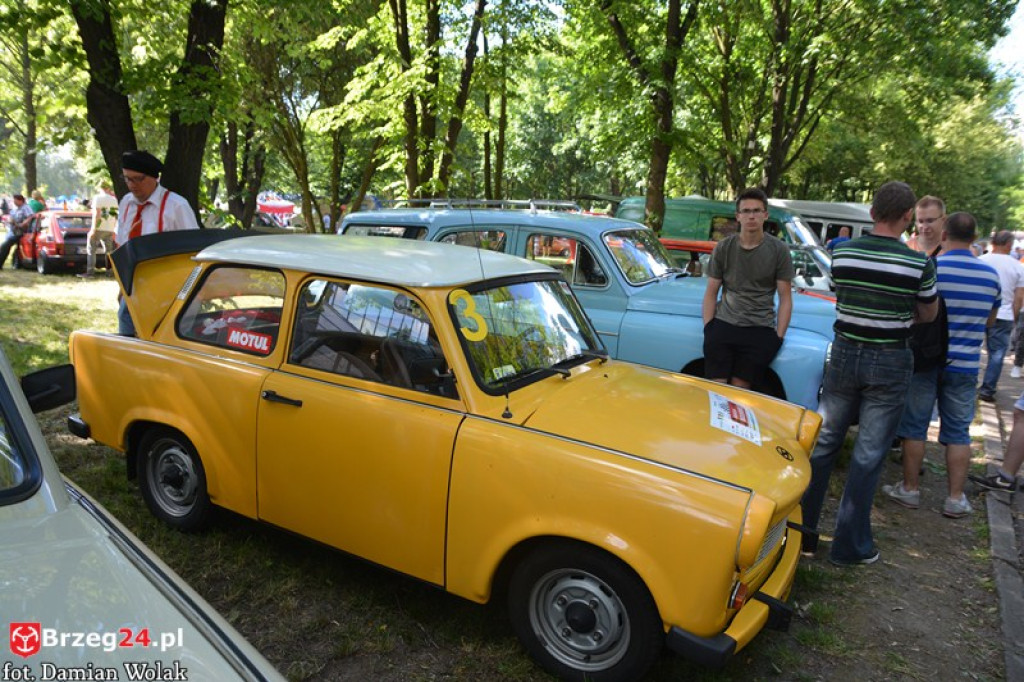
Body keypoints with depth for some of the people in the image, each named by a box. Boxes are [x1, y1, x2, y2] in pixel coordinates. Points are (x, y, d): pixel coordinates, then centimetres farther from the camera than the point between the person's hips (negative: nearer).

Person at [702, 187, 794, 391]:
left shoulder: (779, 251, 3)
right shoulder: (723, 248, 7)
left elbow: (785, 299, 4)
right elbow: (711, 293, 9)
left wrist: (779, 337, -5)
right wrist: (708, 329, -1)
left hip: (760, 330, -1)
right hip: (723, 325, 1)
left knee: (739, 389, -8)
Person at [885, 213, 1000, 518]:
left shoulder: (930, 267, -13)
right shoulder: (991, 275, 2)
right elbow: (989, 320, 14)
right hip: (965, 365, 3)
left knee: (914, 427, 8)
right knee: (958, 433, 11)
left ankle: (910, 489, 15)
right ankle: (956, 498, 14)